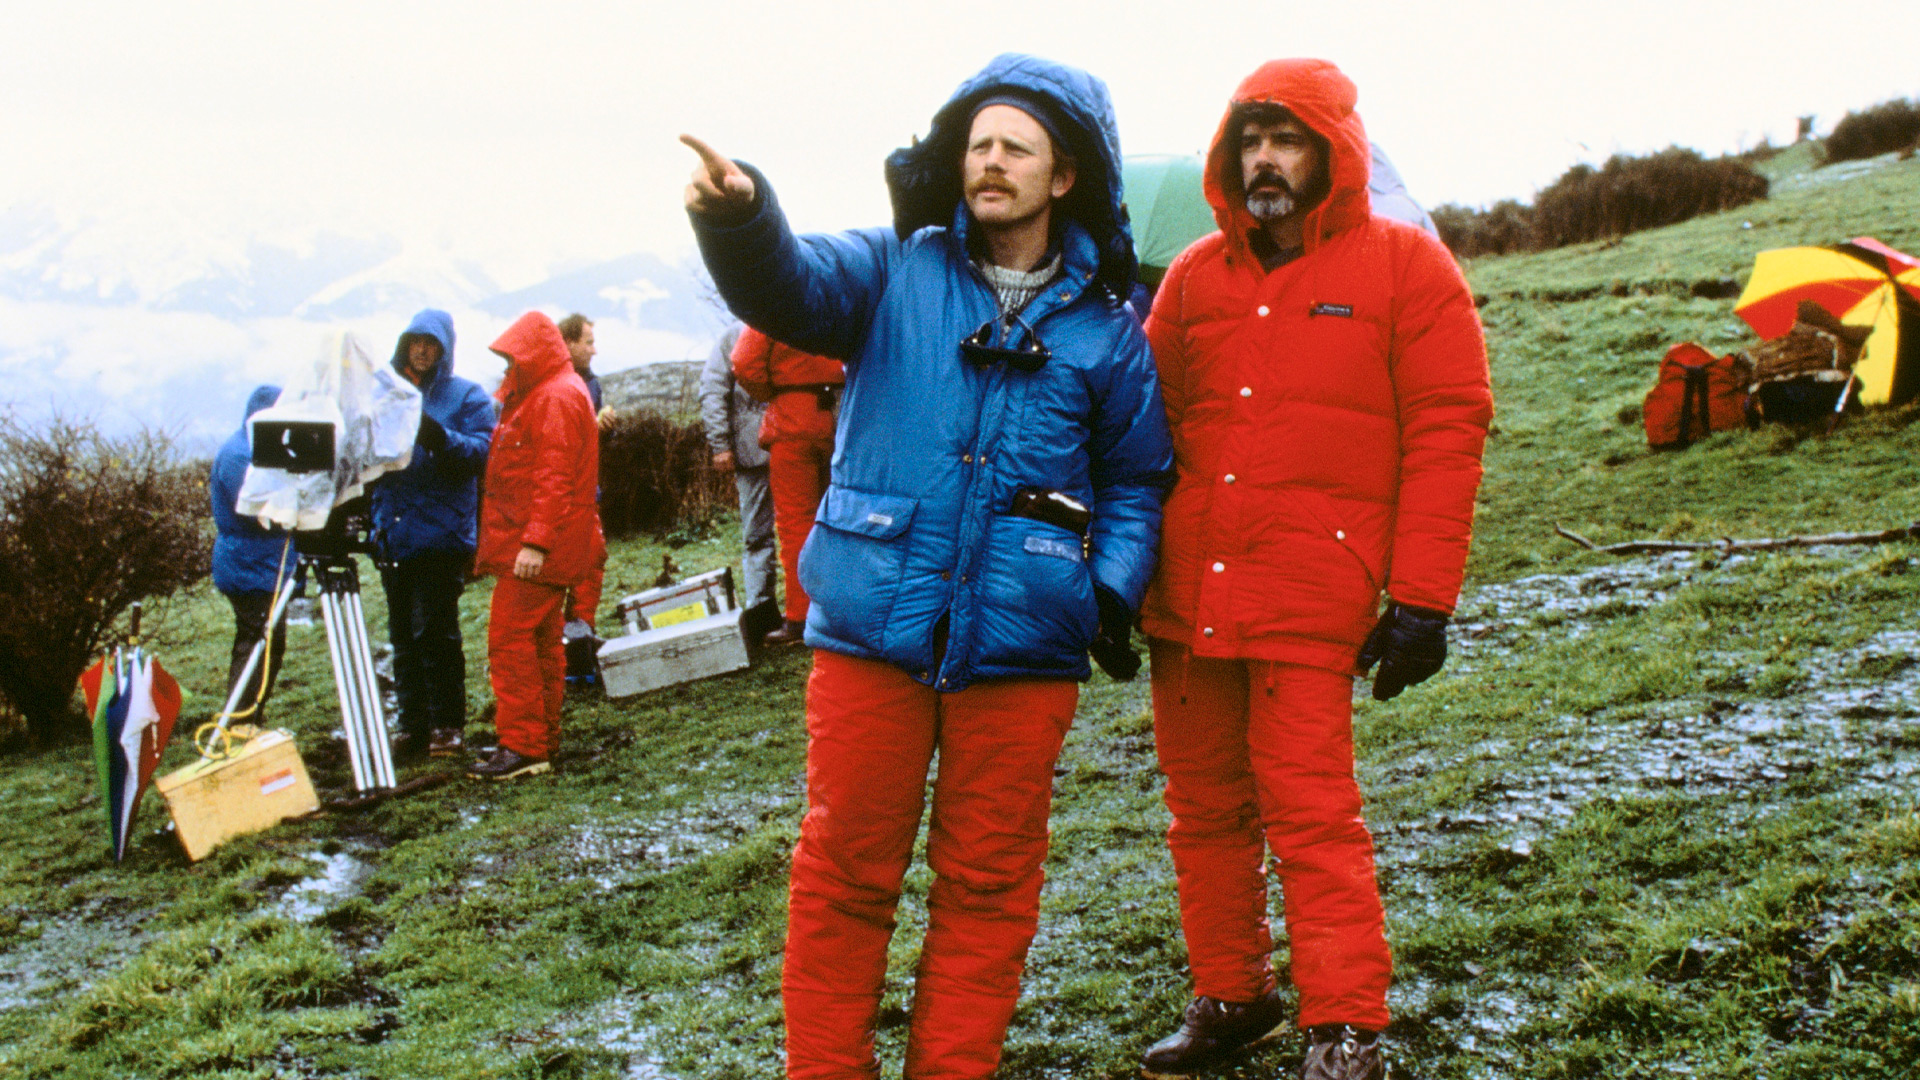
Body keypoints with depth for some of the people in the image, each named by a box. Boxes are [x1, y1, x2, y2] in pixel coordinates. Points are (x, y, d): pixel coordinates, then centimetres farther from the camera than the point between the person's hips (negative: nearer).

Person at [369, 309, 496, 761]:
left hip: (442, 535, -5)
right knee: (403, 635, 8)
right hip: (393, 533, 5)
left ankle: (448, 725, 3)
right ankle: (413, 725, 16)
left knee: (434, 631, -7)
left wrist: (439, 438, -28)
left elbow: (481, 452, -11)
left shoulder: (467, 397, 2)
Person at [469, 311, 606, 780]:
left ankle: (523, 745, -11)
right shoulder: (537, 394, 20)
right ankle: (543, 740, 20)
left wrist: (535, 540, -28)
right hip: (527, 540, 11)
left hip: (536, 548, -11)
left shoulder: (558, 397, -14)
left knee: (510, 636, -11)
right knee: (541, 640, 13)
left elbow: (555, 476, -23)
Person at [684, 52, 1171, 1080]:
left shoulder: (1105, 327, 8)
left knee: (988, 881, 10)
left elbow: (1136, 475, 15)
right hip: (871, 628, -1)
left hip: (1019, 647, 1)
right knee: (845, 871, 5)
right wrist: (740, 215, -37)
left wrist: (1115, 586, -1)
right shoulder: (894, 270, 4)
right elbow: (788, 285, -15)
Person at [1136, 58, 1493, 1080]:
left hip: (1312, 595, -4)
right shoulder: (1195, 276, 13)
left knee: (1310, 812, -6)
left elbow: (1446, 433, -3)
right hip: (1186, 593, 5)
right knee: (1205, 808, 10)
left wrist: (1421, 599, -8)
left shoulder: (1403, 266, 1)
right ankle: (1229, 994, 25)